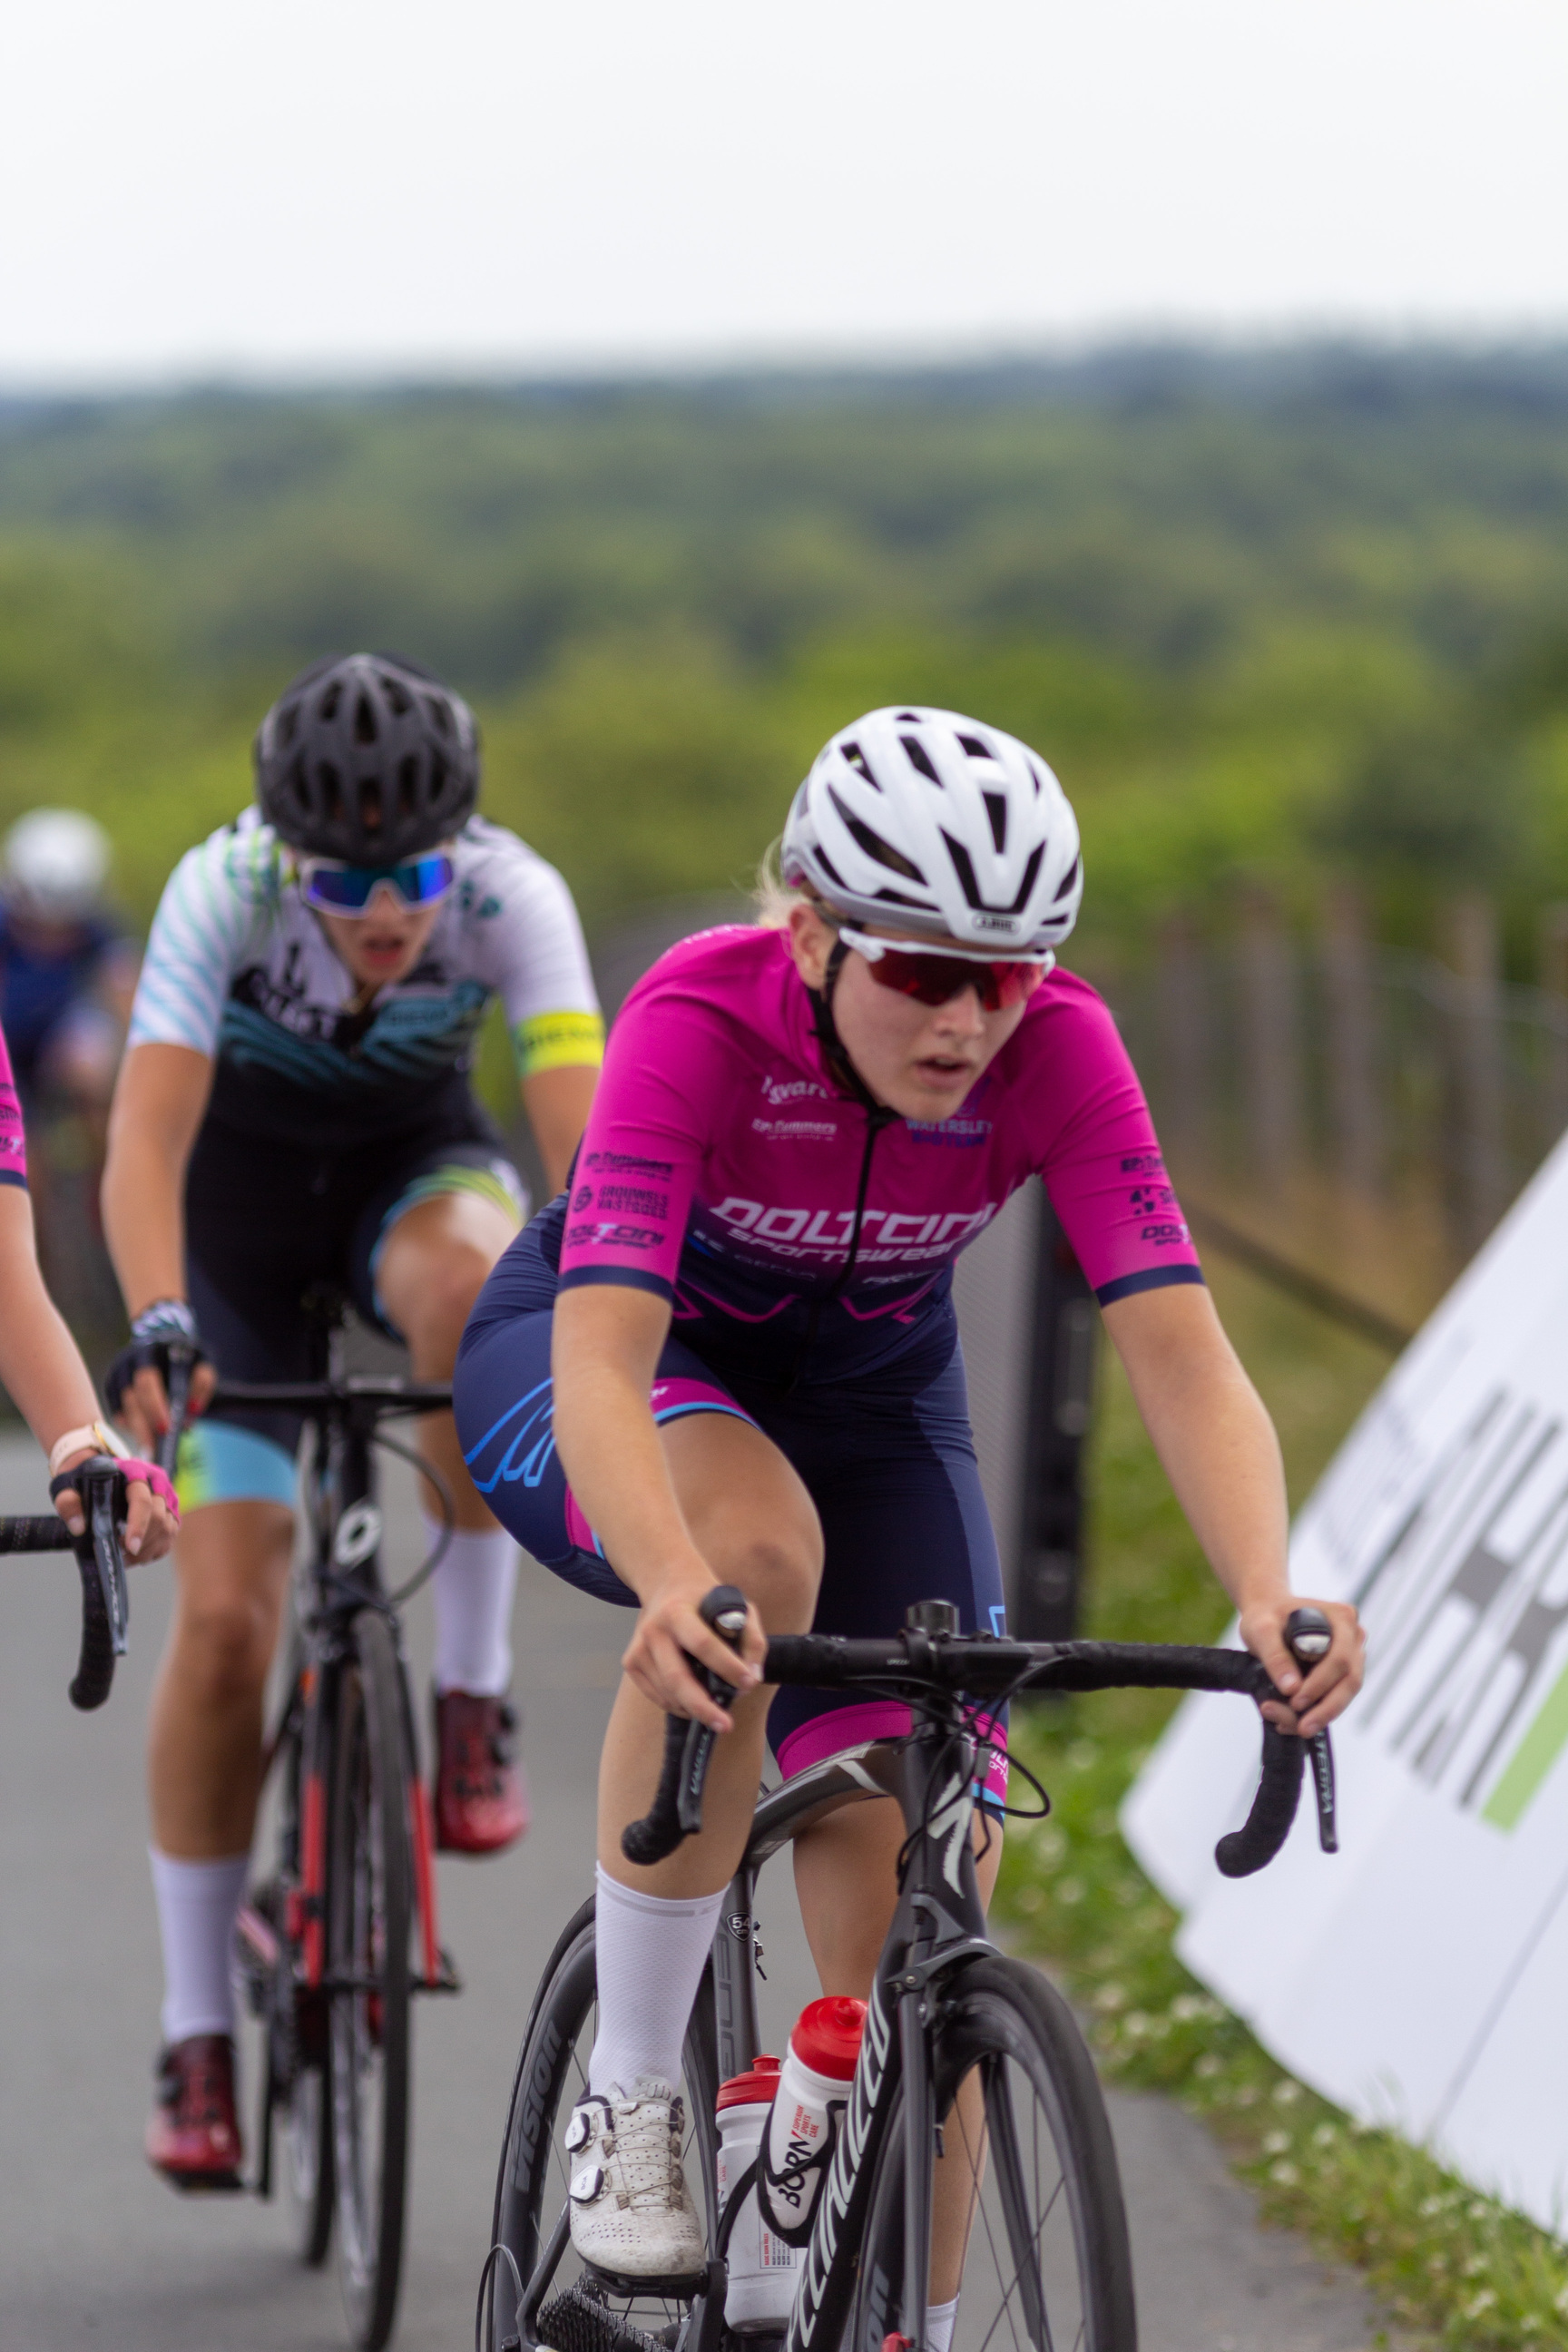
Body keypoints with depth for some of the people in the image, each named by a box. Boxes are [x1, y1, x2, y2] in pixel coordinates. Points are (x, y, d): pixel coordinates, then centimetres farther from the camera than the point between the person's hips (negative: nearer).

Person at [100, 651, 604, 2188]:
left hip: (413, 1167, 1)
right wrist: (153, 1326, -55)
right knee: (224, 1619, -11)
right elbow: (146, 1135, -38)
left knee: (473, 1277, -38)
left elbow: (581, 1127, -35)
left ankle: (473, 1692, -21)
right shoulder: (222, 895, -30)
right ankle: (197, 2034, 2)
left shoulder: (510, 898, -27)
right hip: (242, 1201, -1)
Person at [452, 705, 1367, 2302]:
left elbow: (1182, 1355, -32)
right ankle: (629, 2096, -23)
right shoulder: (702, 1020, -34)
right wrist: (673, 1589, -64)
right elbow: (603, 1369, -44)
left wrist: (1268, 1594, -51)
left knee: (922, 1912, -11)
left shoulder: (1054, 1052, -26)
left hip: (866, 1389, 3)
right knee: (758, 1548, -39)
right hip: (599, 1357, -3)